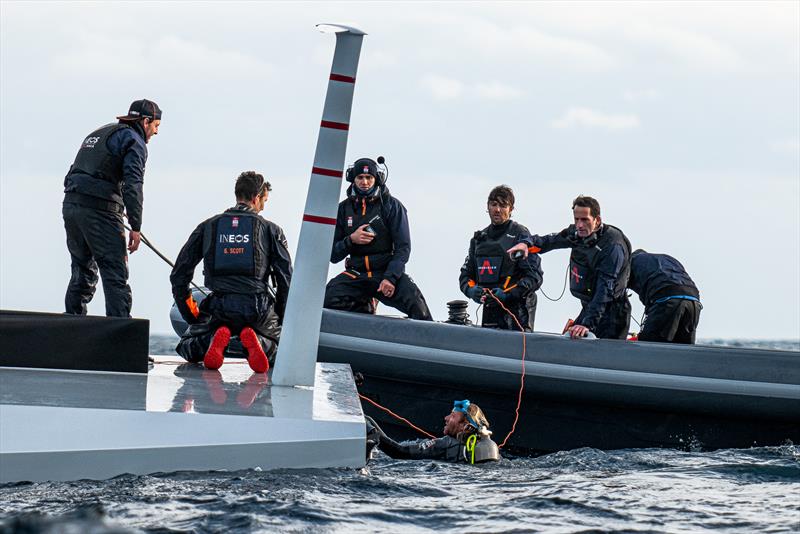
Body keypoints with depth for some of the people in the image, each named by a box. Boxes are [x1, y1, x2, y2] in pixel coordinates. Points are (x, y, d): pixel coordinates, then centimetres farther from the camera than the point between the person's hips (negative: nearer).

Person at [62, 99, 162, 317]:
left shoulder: (98, 134, 26)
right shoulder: (133, 141, -2)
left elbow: (71, 176, 24)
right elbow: (132, 185, -14)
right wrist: (136, 227, -16)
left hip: (71, 206, 8)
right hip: (99, 210, -8)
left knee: (83, 270, 18)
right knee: (115, 274, -7)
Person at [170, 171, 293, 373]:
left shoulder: (207, 227, 14)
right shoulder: (270, 230, 9)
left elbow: (179, 274, 12)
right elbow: (286, 279, 5)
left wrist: (190, 315, 20)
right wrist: (282, 320, 17)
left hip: (219, 309, 1)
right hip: (257, 309, -1)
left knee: (187, 347, 22)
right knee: (275, 344, 26)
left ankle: (213, 338, -14)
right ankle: (255, 340, -12)